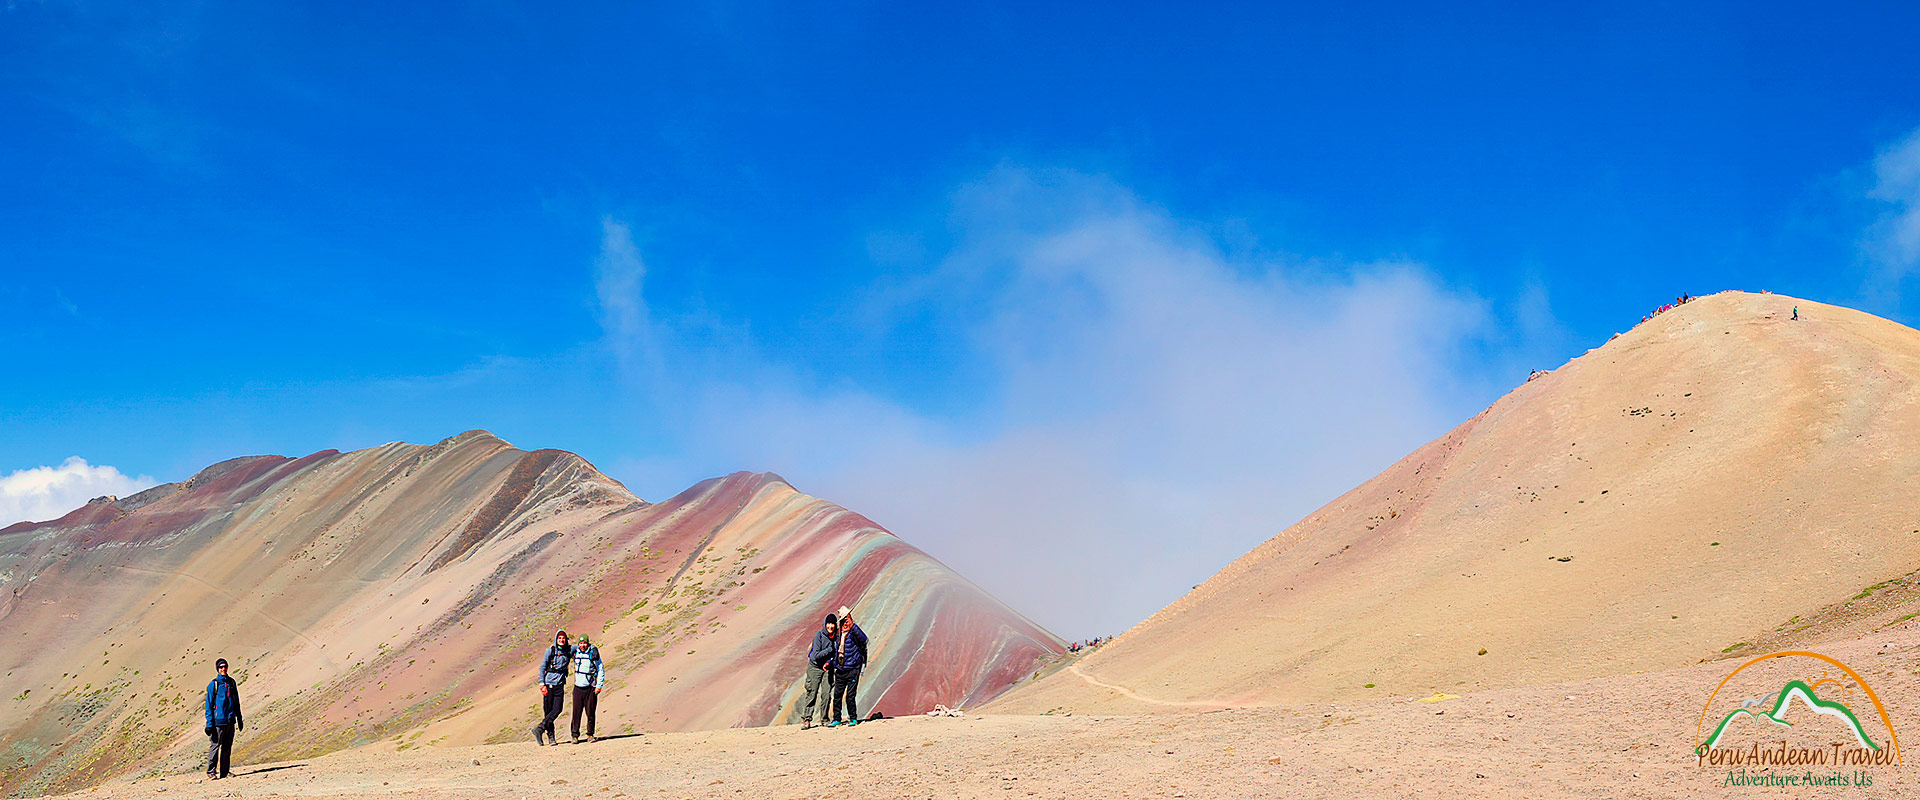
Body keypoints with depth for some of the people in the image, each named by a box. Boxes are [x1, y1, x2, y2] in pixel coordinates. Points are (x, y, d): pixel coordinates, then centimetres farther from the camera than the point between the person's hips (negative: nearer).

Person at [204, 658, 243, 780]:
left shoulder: (231, 683, 12)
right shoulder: (213, 684, -4)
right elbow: (209, 704, -6)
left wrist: (239, 719, 18)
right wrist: (209, 723, -11)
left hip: (230, 720, 5)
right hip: (219, 720, -5)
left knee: (227, 747, 8)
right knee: (215, 746, -6)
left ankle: (225, 771, 14)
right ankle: (211, 772, -2)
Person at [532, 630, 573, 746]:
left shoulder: (569, 650, 7)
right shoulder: (550, 651, -2)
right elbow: (542, 668, -3)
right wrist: (542, 684, -10)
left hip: (560, 685, 3)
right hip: (549, 683, -3)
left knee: (557, 710, -11)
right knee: (548, 711, -3)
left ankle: (539, 729, -8)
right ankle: (551, 737, 0)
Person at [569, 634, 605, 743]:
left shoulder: (593, 654, -6)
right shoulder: (576, 653, 4)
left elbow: (601, 671, -2)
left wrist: (599, 686, -8)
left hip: (590, 688, -2)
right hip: (578, 687, 2)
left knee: (590, 712, 0)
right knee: (576, 712, -2)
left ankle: (590, 735, 12)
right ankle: (575, 735, 5)